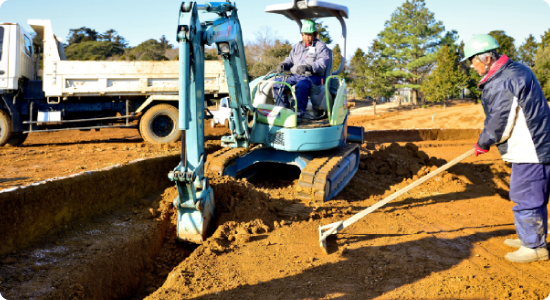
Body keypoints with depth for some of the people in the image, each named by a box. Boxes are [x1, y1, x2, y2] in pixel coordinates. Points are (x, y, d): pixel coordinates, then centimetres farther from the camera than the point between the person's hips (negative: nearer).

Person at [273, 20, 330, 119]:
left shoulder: (321, 46, 4)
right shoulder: (297, 47, 25)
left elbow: (323, 63, -12)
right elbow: (290, 60, 24)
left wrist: (309, 67, -31)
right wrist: (284, 65, -2)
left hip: (313, 77, -6)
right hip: (295, 75, 7)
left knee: (301, 84, -40)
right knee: (277, 82, -14)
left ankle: (299, 112, -36)